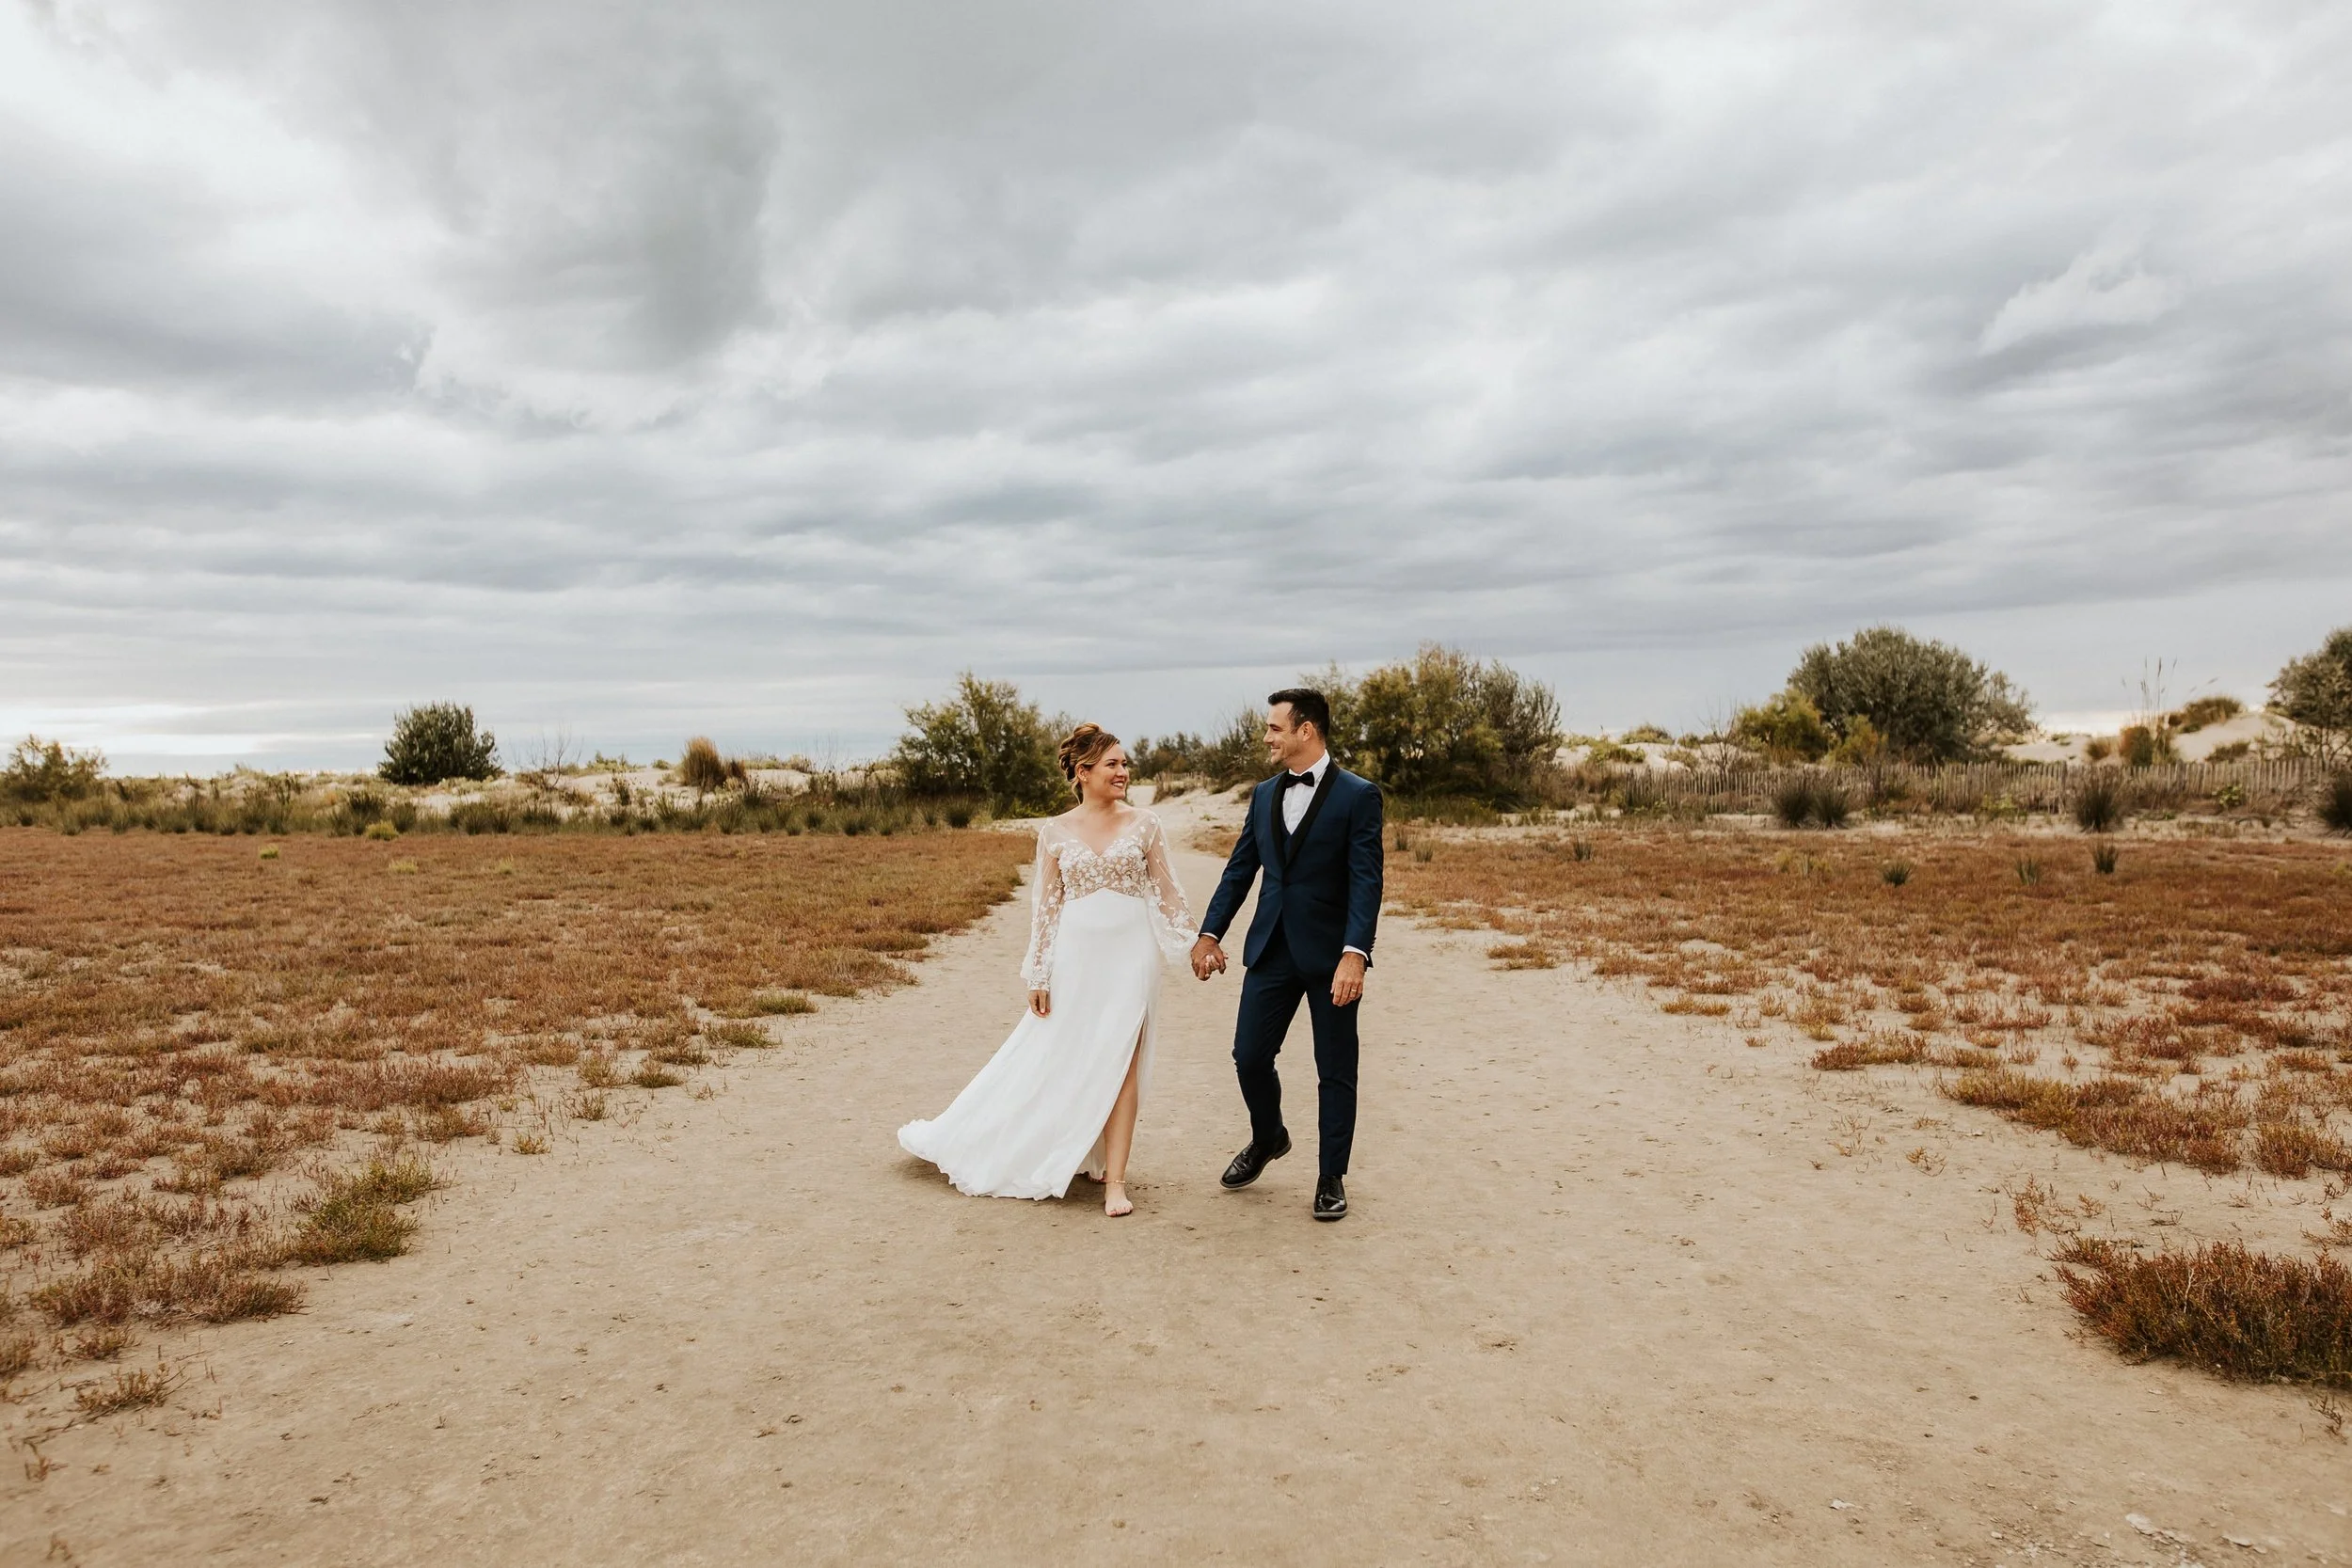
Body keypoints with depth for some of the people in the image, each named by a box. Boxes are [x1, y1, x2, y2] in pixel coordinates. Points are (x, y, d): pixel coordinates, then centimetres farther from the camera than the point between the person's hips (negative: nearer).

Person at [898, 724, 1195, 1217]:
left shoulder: (1143, 824, 1)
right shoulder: (1055, 832, 1)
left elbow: (1167, 892, 6)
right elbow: (1046, 906, 3)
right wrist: (1039, 977, 1)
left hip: (1130, 956, 0)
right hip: (1076, 956, 0)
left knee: (1120, 1064, -2)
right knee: (1054, 1063, 8)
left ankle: (1114, 1180, 4)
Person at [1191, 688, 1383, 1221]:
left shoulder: (1358, 796, -8)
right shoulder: (1264, 795, 10)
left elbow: (1366, 882, -15)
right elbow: (1240, 870, 14)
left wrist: (1354, 955, -24)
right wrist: (1209, 933, 10)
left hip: (1330, 954, -5)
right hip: (1271, 951, 5)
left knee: (1335, 1072, 6)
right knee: (1249, 1056, 7)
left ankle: (1331, 1178, 21)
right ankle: (1268, 1138, 35)